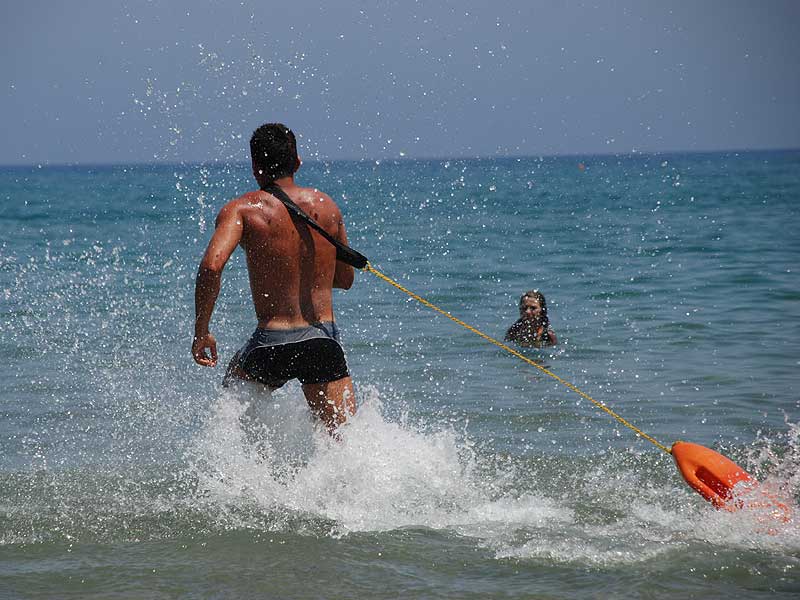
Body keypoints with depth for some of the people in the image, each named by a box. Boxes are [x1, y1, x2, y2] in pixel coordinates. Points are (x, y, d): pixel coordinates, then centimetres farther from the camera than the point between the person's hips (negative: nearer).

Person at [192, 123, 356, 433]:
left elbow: (211, 266, -19)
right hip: (324, 342, 2)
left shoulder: (242, 209, -3)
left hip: (272, 342, -2)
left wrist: (200, 332, -10)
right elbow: (345, 279, 18)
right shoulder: (327, 206, 8)